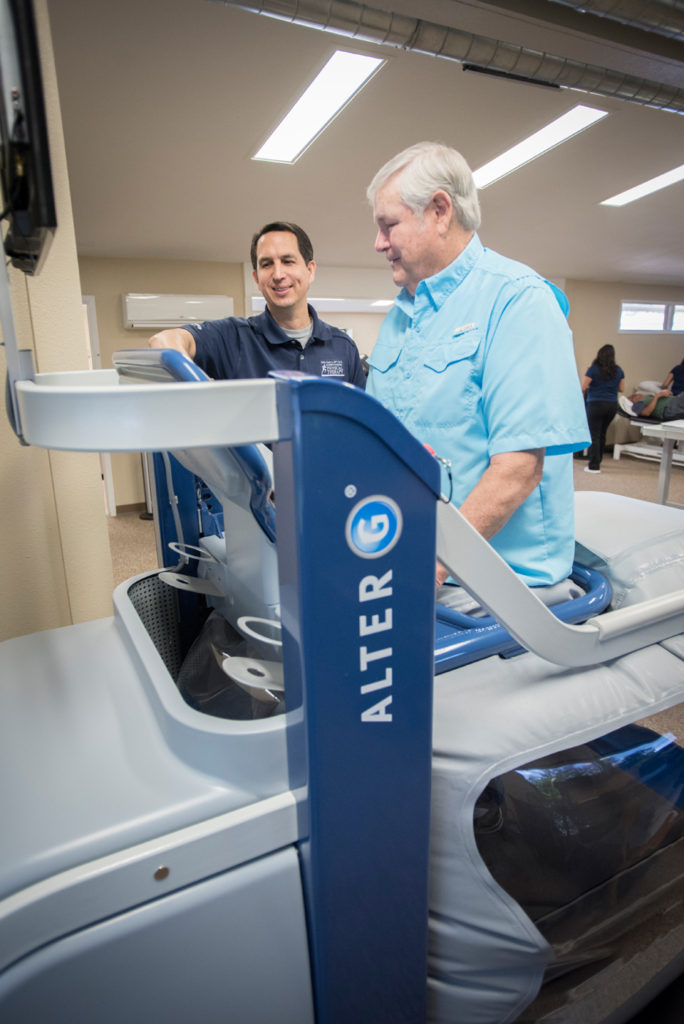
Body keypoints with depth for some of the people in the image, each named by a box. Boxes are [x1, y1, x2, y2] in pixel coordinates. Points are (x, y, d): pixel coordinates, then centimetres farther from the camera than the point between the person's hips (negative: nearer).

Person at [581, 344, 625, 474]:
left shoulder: (593, 369, -8)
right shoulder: (618, 370, 5)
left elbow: (583, 388, -10)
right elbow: (621, 389, 11)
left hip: (596, 404, -5)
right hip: (612, 406, 5)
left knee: (594, 435, -3)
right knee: (602, 434, 18)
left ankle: (594, 466, -7)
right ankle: (597, 461, 30)